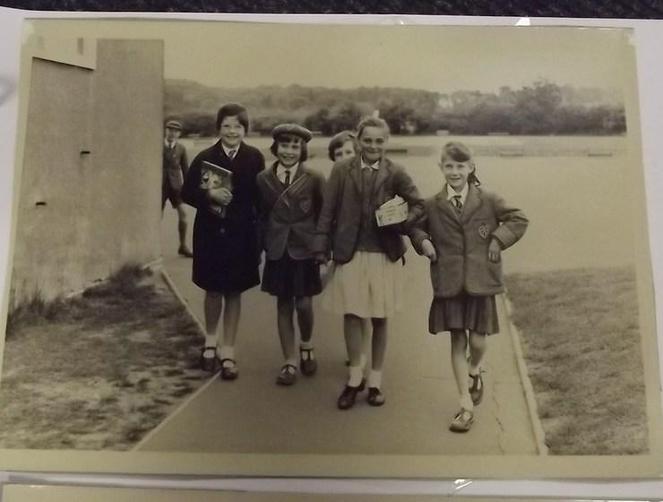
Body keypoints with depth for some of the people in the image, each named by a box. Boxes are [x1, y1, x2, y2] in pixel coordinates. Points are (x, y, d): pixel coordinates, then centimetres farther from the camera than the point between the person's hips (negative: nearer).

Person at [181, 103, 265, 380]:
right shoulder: (205, 158, -4)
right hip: (210, 233, 0)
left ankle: (228, 352, 22)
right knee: (213, 290, 13)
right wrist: (210, 194, -21)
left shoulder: (255, 158, -3)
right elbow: (187, 193, -1)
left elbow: (261, 197, -2)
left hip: (241, 235, 0)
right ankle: (211, 341, 38)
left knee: (234, 293, 8)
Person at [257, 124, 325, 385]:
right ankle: (290, 361, 20)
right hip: (278, 250, 2)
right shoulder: (264, 179, 4)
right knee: (283, 305, 8)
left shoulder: (314, 179, -4)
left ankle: (307, 345, 29)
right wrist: (264, 245, 3)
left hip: (305, 249, -2)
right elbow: (262, 216, 9)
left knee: (303, 304, -2)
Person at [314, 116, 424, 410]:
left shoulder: (395, 174, 2)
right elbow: (328, 211, 2)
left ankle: (375, 380, 25)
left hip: (384, 254, 0)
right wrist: (322, 247, -3)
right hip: (349, 253, 0)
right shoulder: (341, 171, 2)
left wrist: (402, 222, -15)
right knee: (351, 315, 3)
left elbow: (418, 205, 5)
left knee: (379, 319, 8)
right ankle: (355, 377, 21)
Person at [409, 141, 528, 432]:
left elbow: (518, 220, 7)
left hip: (480, 282, -1)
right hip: (449, 284, 1)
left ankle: (475, 371, 39)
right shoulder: (432, 205, 4)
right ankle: (466, 405, 14)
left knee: (477, 340, 1)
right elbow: (415, 226, 19)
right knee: (457, 342, 3)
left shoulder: (488, 200, 1)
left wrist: (498, 240, -6)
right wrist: (423, 241, 0)